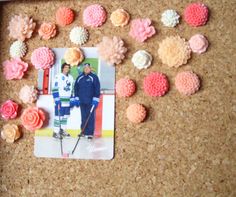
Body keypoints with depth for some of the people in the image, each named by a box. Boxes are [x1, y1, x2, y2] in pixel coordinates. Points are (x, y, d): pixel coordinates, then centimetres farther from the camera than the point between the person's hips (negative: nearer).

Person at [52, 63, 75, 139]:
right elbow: (55, 89, -11)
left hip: (67, 101, 7)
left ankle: (62, 130, 24)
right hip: (60, 100, -7)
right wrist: (57, 100, -17)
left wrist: (72, 100, 15)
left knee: (65, 116, 12)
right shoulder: (58, 77, -7)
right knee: (58, 116, -7)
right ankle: (56, 132, -1)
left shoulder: (71, 77, 14)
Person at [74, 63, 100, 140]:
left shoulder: (94, 77, -3)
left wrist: (95, 100, -11)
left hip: (91, 102, -4)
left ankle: (90, 133, 2)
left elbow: (97, 89, -6)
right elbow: (76, 88, 17)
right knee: (83, 117, 11)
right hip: (82, 101, 4)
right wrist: (76, 98, 11)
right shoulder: (79, 78, 10)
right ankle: (84, 132, 20)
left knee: (90, 117, -3)